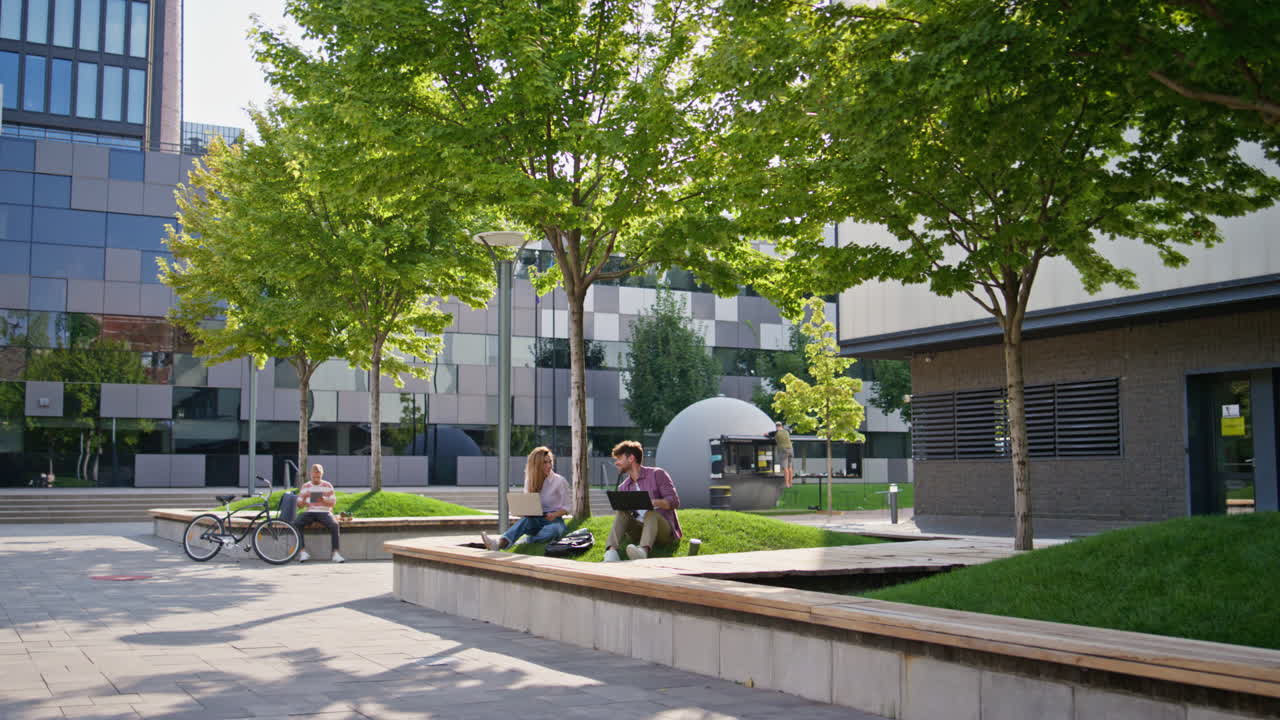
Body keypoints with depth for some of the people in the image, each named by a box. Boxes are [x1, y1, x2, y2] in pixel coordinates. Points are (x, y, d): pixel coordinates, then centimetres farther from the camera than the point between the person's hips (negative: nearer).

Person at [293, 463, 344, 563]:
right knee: (296, 523, -29)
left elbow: (333, 502, 3)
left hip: (324, 512, -1)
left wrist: (324, 500, -17)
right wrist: (304, 499, -12)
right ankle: (303, 551, -26)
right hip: (309, 512, 1)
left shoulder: (327, 486, 8)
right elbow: (299, 505, 10)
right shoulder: (305, 486, 11)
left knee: (334, 524, -33)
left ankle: (335, 553, -31)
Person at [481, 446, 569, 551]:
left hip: (555, 520, -2)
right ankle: (499, 542, -59)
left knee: (552, 530, -41)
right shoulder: (530, 480, 9)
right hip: (535, 521, 2)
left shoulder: (560, 481, -3)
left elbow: (566, 508, 0)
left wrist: (554, 515, -20)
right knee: (527, 519, -36)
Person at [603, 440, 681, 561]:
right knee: (621, 512, -21)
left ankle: (643, 551, -65)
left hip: (663, 530, -4)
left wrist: (653, 502, -25)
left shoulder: (657, 474, 3)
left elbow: (674, 501, -6)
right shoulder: (623, 487, 18)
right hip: (638, 532, 4)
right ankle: (611, 551, -46)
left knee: (651, 513, -34)